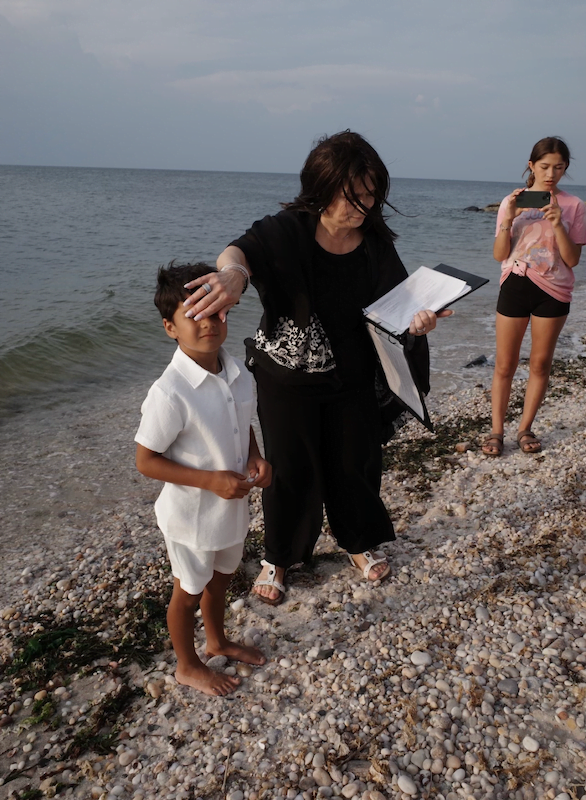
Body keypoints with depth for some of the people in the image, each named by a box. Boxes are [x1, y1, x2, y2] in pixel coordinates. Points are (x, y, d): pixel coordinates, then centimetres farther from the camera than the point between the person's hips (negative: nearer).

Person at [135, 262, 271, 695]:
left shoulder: (238, 374, -8)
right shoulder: (170, 393, -29)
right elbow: (146, 461, -21)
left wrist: (256, 458, -10)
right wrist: (210, 480, -27)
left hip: (233, 506, 6)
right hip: (191, 515, -6)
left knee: (220, 579, 28)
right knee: (190, 591, 18)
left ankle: (218, 640, 56)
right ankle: (188, 666, 44)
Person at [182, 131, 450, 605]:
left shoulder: (375, 244, -7)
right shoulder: (289, 231, -17)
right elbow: (242, 249, -35)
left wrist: (416, 321, -30)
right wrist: (234, 271, -59)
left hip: (351, 378, 3)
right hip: (287, 379, -3)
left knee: (354, 462, 16)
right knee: (291, 469, 10)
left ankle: (358, 541, 45)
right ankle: (279, 557, 36)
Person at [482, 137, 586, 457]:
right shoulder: (512, 202, 3)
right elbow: (499, 255, -2)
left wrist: (557, 224, -17)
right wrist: (509, 219, -15)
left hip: (553, 290, 0)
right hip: (515, 286, 0)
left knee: (540, 363, 6)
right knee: (505, 365, 2)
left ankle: (525, 428, 18)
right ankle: (497, 430, 11)